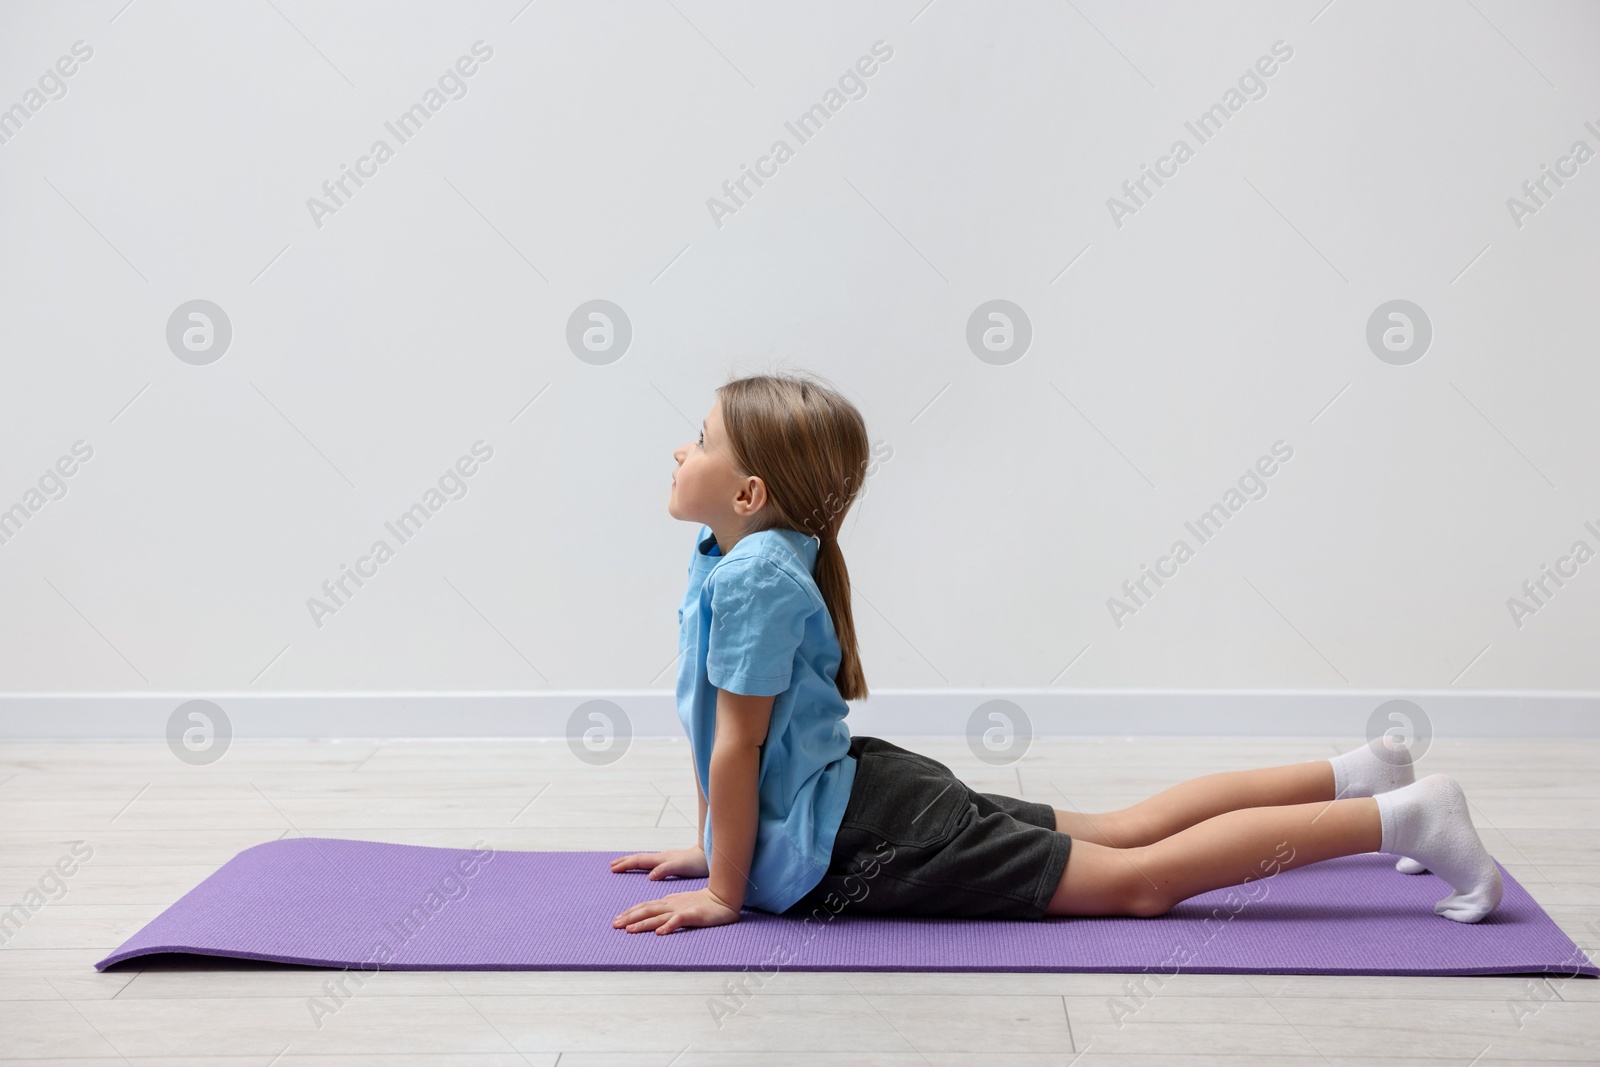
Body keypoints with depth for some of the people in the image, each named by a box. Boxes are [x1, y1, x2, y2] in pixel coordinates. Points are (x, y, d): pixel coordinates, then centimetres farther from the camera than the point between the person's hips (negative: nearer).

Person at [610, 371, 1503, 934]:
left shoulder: (754, 576, -22)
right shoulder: (731, 557, 8)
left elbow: (739, 742, -20)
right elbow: (736, 739, 17)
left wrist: (724, 893, -13)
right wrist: (712, 847, 19)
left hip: (873, 837, -9)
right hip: (868, 795, 9)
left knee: (1137, 881, -7)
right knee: (1124, 831, 18)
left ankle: (1399, 818, -5)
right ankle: (1353, 777, 26)